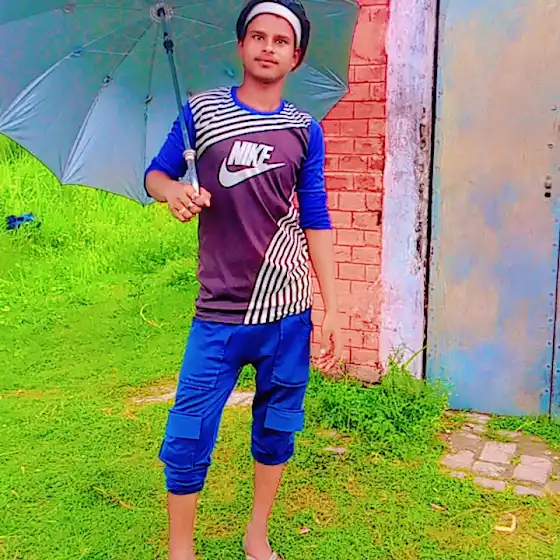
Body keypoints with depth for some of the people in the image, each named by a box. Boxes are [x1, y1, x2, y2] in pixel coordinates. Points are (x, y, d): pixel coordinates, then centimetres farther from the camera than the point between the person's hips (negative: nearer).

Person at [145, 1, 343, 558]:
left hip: (288, 313, 2)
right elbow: (155, 173, 11)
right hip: (219, 313, -1)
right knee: (189, 435, 0)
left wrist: (331, 309, 3)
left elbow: (316, 223, 7)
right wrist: (172, 189, -14)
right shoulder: (201, 110, 3)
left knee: (276, 429, 11)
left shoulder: (305, 130, 6)